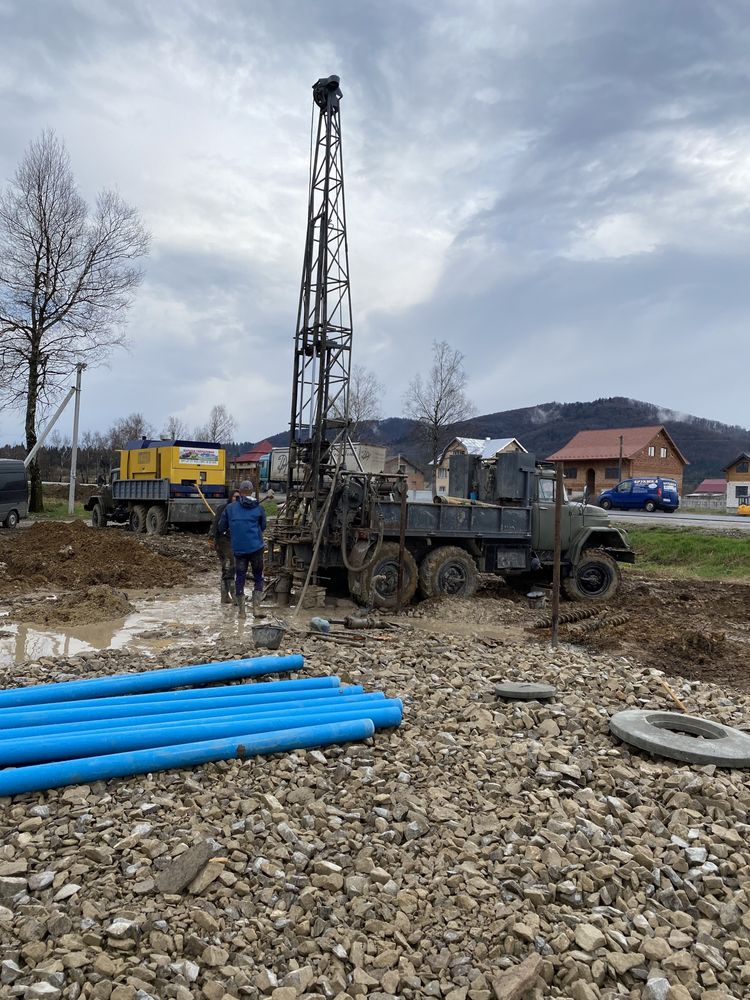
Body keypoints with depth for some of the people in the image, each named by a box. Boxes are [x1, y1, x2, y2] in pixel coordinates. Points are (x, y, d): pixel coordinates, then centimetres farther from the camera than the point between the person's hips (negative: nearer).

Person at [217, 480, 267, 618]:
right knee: (258, 578, 11)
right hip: (256, 548, -1)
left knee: (239, 579, 9)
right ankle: (256, 608, 4)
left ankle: (241, 611, 13)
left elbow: (221, 528, 7)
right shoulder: (258, 508, 1)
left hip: (238, 549, 1)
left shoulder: (230, 508, 2)